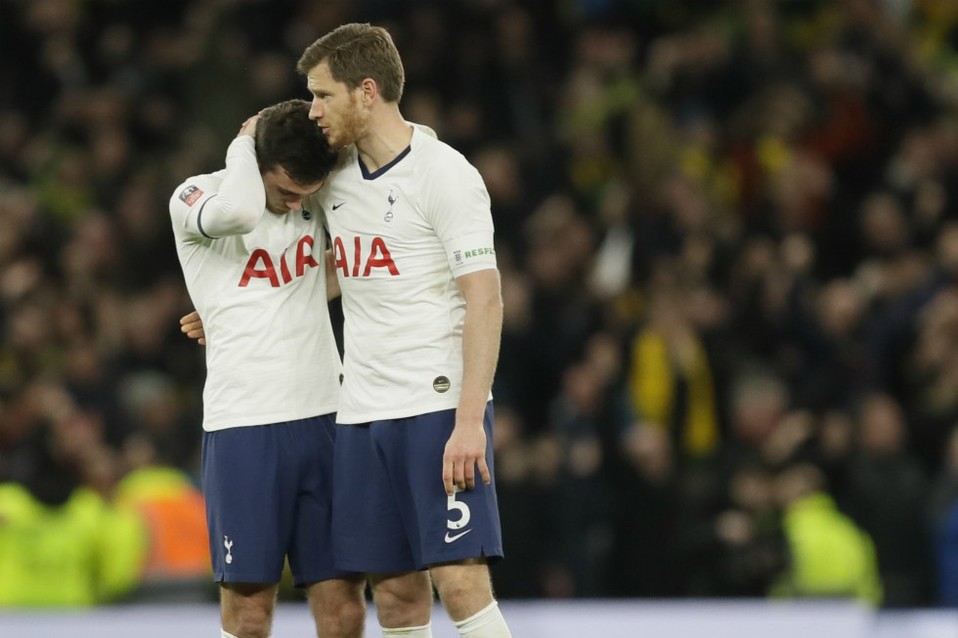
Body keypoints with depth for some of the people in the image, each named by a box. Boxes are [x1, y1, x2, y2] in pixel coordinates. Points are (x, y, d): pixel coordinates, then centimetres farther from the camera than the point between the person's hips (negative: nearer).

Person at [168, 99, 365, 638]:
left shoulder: (320, 196, 8)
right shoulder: (195, 197, -6)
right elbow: (236, 212, -28)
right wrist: (245, 143, -10)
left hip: (325, 418, 4)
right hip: (243, 427, -4)